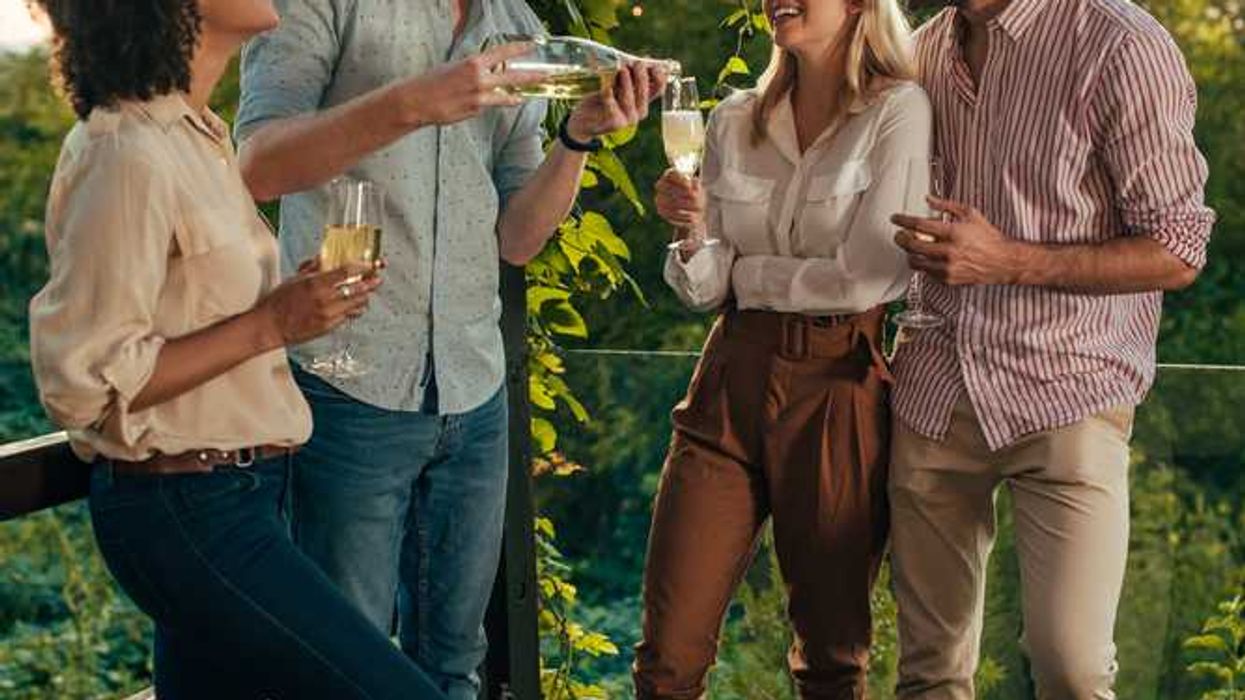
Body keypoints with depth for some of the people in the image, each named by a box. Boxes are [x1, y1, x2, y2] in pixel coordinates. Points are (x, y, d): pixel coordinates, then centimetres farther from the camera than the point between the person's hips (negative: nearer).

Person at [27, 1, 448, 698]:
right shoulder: (129, 157, -20)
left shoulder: (196, 133, 11)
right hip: (188, 511, -10)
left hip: (235, 493, 10)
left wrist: (298, 297, 7)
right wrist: (270, 324, -19)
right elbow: (84, 379, -21)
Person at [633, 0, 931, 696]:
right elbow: (705, 287, 9)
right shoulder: (734, 121, 10)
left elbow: (866, 276, -12)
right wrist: (691, 235, -11)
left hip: (839, 393, -4)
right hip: (732, 384, 4)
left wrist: (747, 271, -1)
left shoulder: (897, 111, -4)